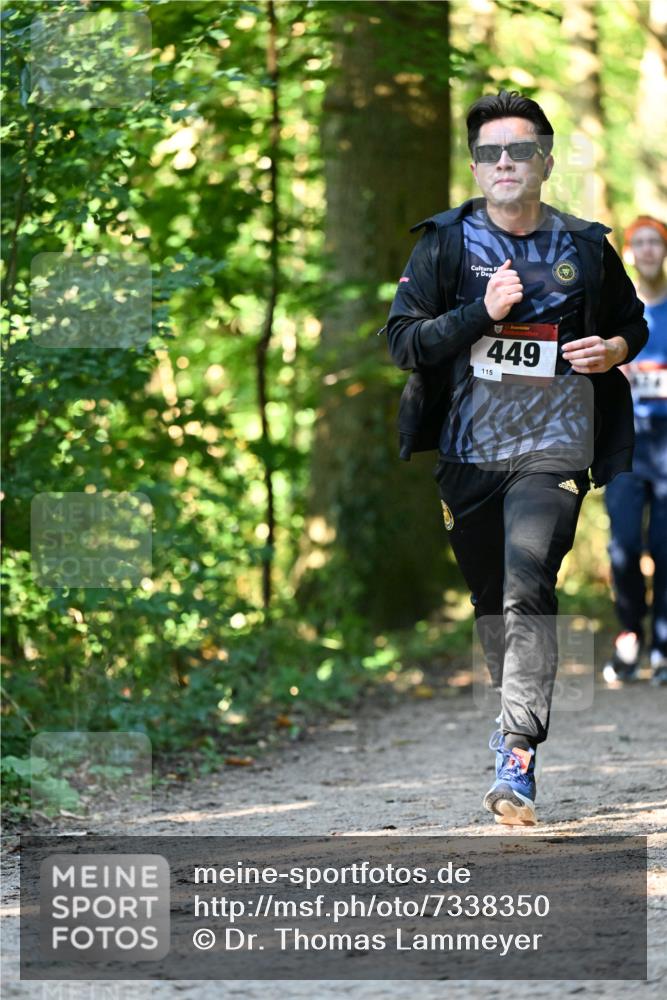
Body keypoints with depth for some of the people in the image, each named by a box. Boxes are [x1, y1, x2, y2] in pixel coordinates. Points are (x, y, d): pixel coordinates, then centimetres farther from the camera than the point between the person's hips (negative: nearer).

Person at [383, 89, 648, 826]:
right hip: (466, 453, 2)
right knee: (489, 600, 13)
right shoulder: (445, 242, 2)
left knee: (527, 592, -19)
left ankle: (516, 760, -22)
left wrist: (616, 348, -3)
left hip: (552, 451, -2)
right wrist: (483, 312, -16)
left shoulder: (586, 248, 5)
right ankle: (516, 713, 36)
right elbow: (402, 339, -4)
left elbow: (632, 320, 21)